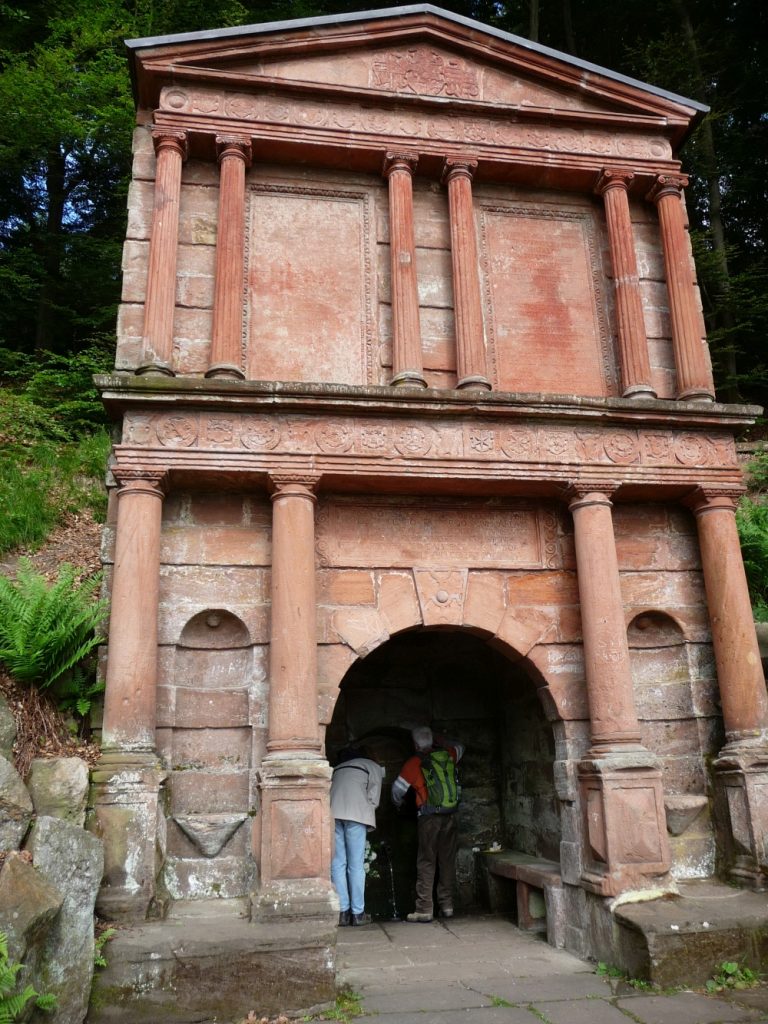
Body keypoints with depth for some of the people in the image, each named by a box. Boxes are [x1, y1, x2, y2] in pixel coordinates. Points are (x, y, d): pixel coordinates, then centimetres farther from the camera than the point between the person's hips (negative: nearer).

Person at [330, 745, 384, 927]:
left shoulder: (339, 767, 33)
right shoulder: (373, 767, 19)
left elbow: (329, 790, 22)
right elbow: (373, 796, 7)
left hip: (333, 814, 4)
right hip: (355, 815, -4)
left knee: (338, 864, 5)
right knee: (356, 865, 1)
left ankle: (342, 912, 3)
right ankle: (358, 913, 3)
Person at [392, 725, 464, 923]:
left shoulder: (413, 763, -3)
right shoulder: (447, 755, 7)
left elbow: (398, 789, 0)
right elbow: (459, 748, 30)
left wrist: (398, 804, 20)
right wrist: (440, 741, 36)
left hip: (428, 817, -4)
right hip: (450, 814, 4)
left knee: (426, 863, 0)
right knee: (447, 861, 11)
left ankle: (424, 910, -1)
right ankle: (447, 905, 16)